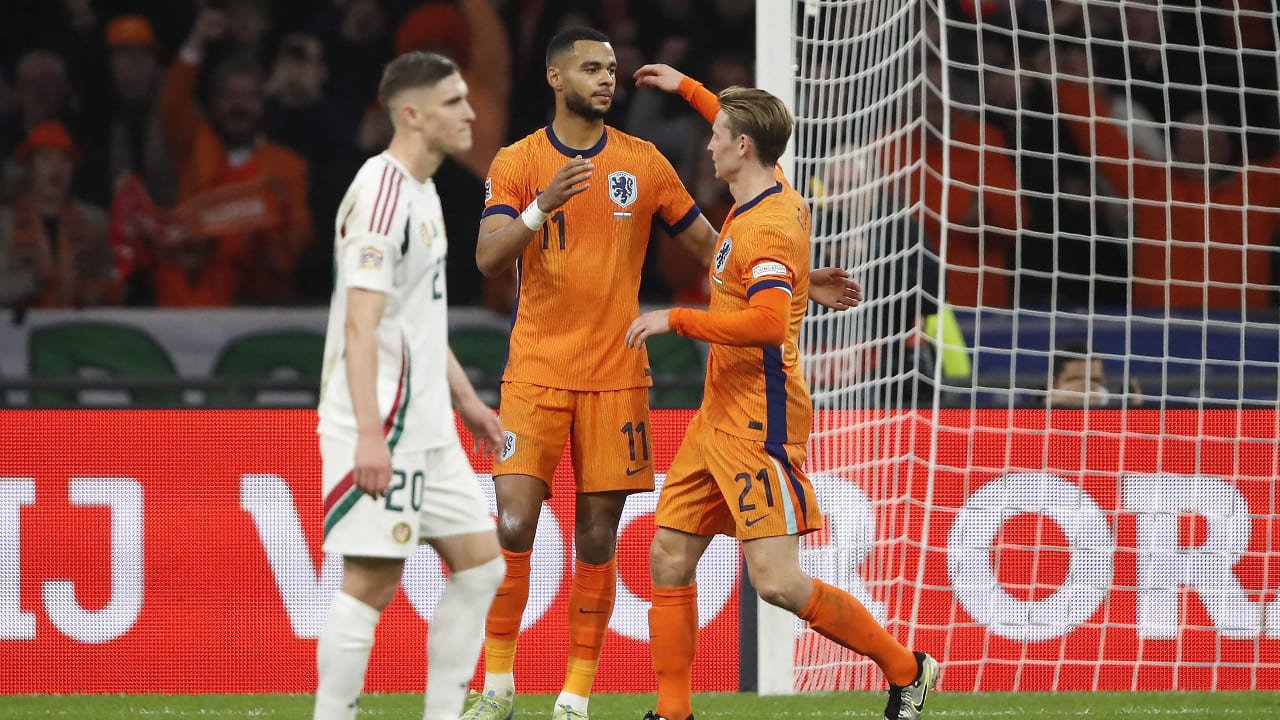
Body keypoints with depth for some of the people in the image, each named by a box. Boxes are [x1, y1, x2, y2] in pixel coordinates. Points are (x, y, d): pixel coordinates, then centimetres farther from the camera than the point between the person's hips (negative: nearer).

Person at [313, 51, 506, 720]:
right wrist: (369, 433, -28)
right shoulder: (382, 194, -16)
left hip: (426, 429, 10)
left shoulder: (422, 192, 16)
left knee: (480, 564, 10)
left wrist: (465, 398, 28)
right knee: (371, 583, -8)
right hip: (382, 428, -10)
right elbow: (361, 323, -22)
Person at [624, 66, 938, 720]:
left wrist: (675, 320, -24)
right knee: (668, 560, 6)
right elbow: (745, 132, 34)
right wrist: (687, 89, 41)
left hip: (759, 424, -10)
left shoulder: (769, 227, -18)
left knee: (777, 582, -13)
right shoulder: (770, 197, 10)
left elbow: (767, 322, -31)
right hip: (718, 419, 10)